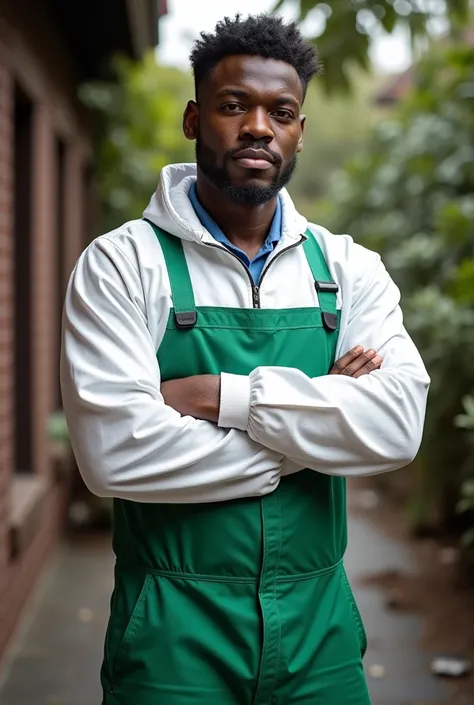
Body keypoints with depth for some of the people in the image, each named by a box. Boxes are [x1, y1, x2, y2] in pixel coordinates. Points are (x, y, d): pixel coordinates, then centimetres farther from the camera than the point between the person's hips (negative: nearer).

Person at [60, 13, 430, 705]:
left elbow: (398, 425, -12)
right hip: (174, 629, -3)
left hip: (319, 624, 3)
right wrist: (316, 428, -13)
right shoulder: (122, 264, -7)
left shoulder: (347, 268, 2)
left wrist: (222, 396, -19)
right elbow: (115, 452, -20)